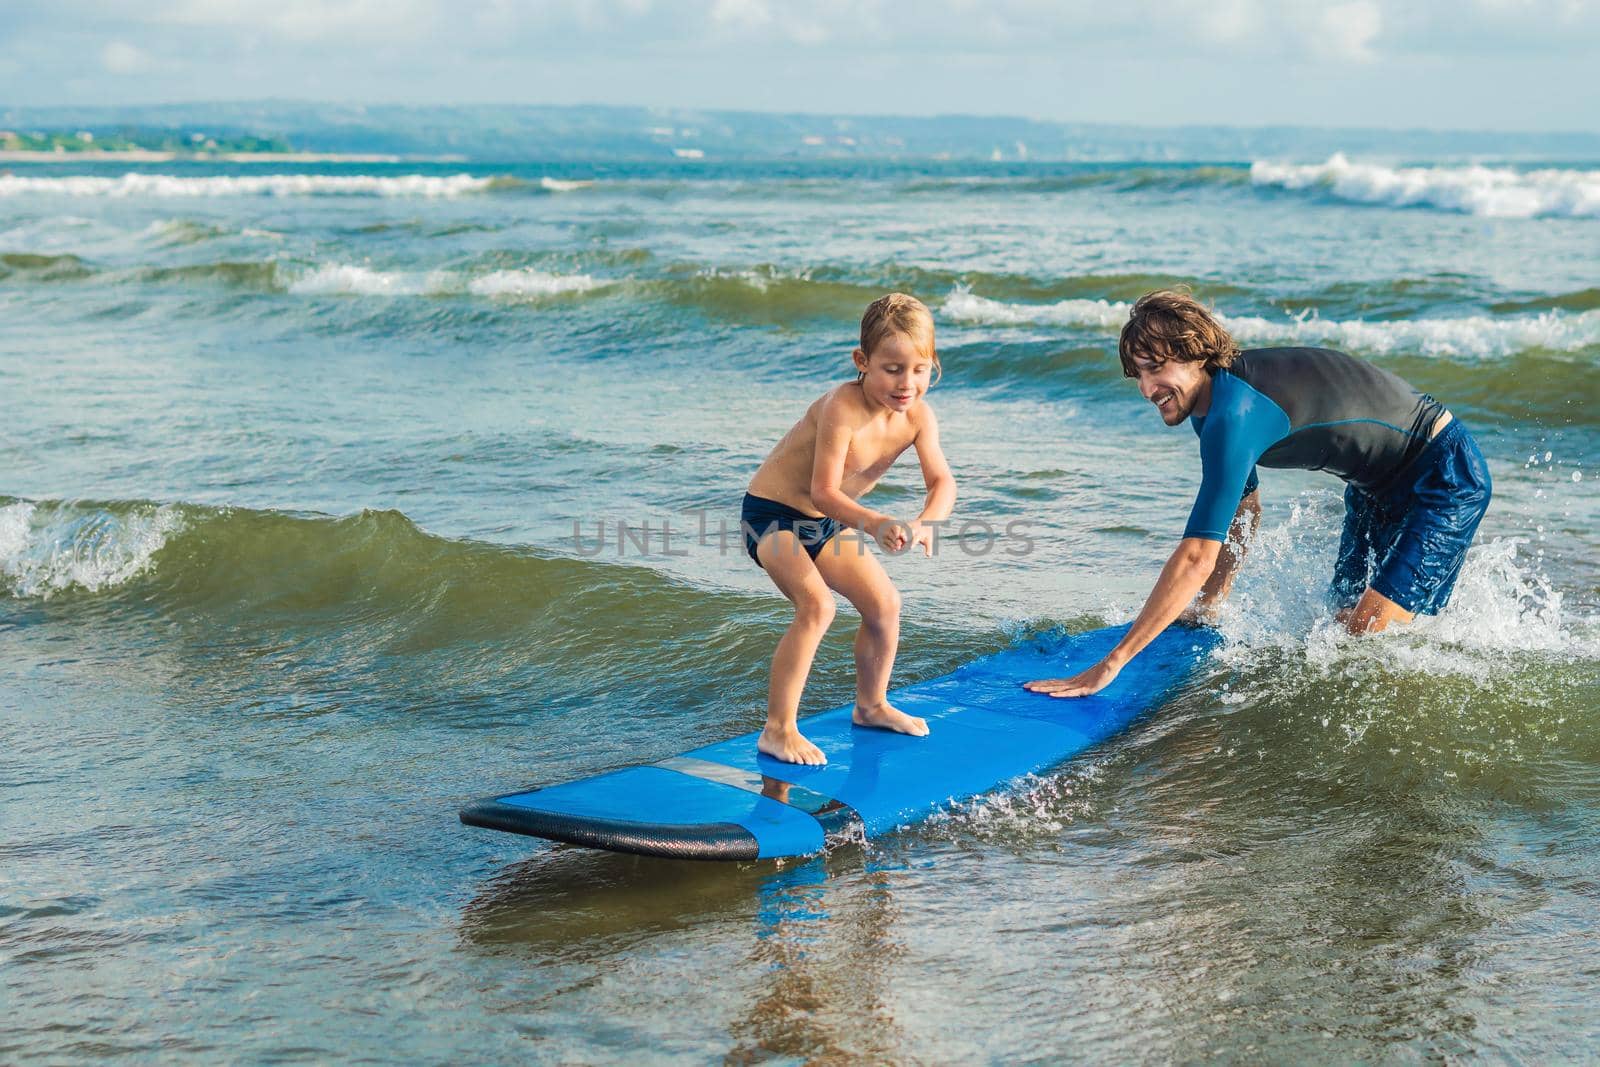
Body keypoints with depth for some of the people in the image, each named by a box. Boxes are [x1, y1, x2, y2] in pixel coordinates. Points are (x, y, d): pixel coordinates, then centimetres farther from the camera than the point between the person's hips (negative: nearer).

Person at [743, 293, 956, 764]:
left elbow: (942, 481, -16)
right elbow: (824, 491, -33)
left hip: (824, 522, 8)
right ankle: (777, 730, -20)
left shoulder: (918, 415, -10)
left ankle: (871, 705, 31)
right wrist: (875, 524, -49)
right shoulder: (843, 408, -31)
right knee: (817, 605, -26)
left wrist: (923, 522, -38)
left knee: (884, 603, 8)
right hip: (772, 513, -8)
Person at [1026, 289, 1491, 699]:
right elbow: (1244, 507, 13)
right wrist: (1208, 608, 10)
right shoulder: (1217, 394, -5)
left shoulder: (1235, 416, -34)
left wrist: (1109, 666, -41)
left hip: (1446, 476, -9)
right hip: (1379, 488, 10)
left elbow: (1197, 558, -40)